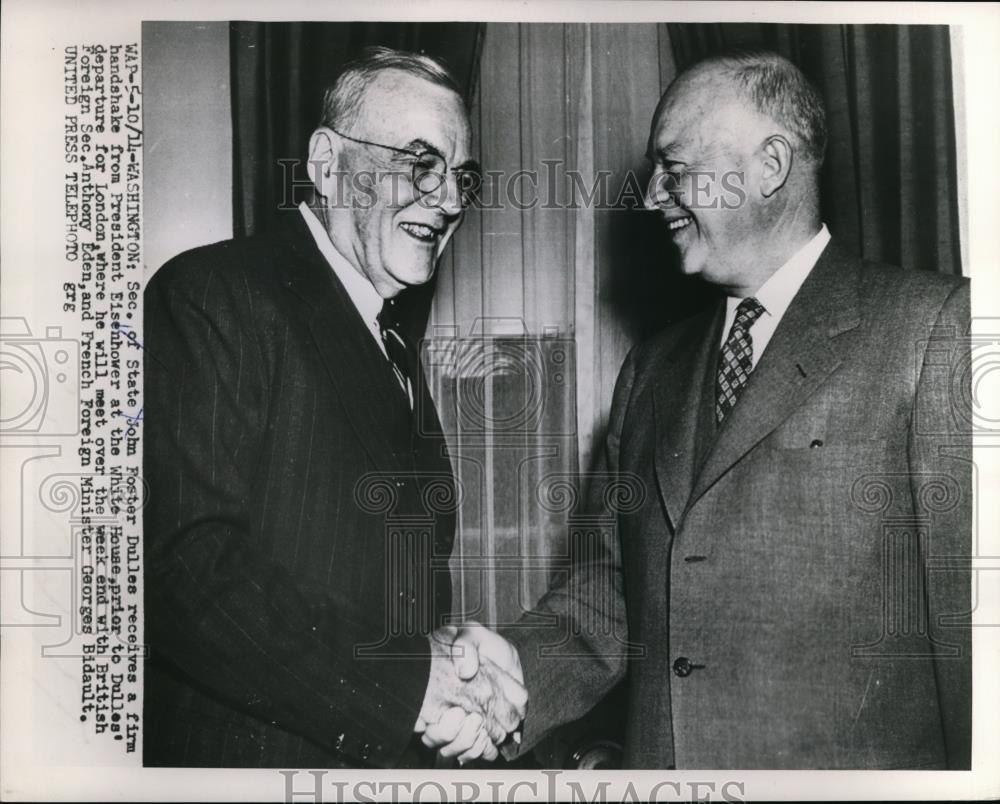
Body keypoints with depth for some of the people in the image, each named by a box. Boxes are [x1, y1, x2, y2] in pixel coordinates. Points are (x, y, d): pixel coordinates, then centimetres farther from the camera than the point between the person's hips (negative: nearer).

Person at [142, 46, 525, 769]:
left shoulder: (394, 342, 12)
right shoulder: (213, 294, -15)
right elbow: (183, 565, -24)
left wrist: (450, 656, -6)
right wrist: (402, 681, -22)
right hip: (251, 754, -7)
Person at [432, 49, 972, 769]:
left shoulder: (936, 326, -9)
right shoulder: (651, 369, 11)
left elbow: (966, 602, -14)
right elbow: (615, 585, 9)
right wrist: (521, 665, -7)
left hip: (853, 767, -5)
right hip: (652, 757, 6)